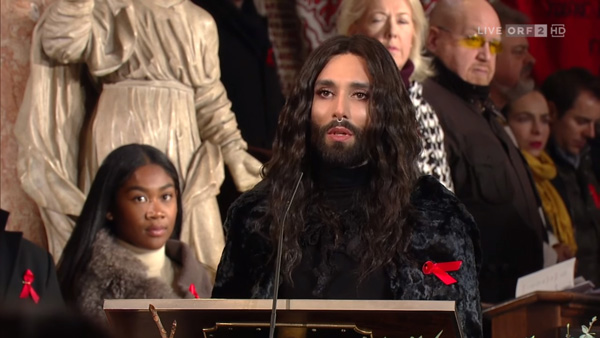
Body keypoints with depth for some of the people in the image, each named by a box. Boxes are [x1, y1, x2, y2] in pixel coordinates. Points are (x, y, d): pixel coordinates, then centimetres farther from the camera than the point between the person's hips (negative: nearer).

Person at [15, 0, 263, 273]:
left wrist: (233, 151, 12)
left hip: (182, 141, 4)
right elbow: (63, 44, -14)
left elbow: (210, 100, 18)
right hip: (120, 139, -4)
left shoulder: (199, 22, 14)